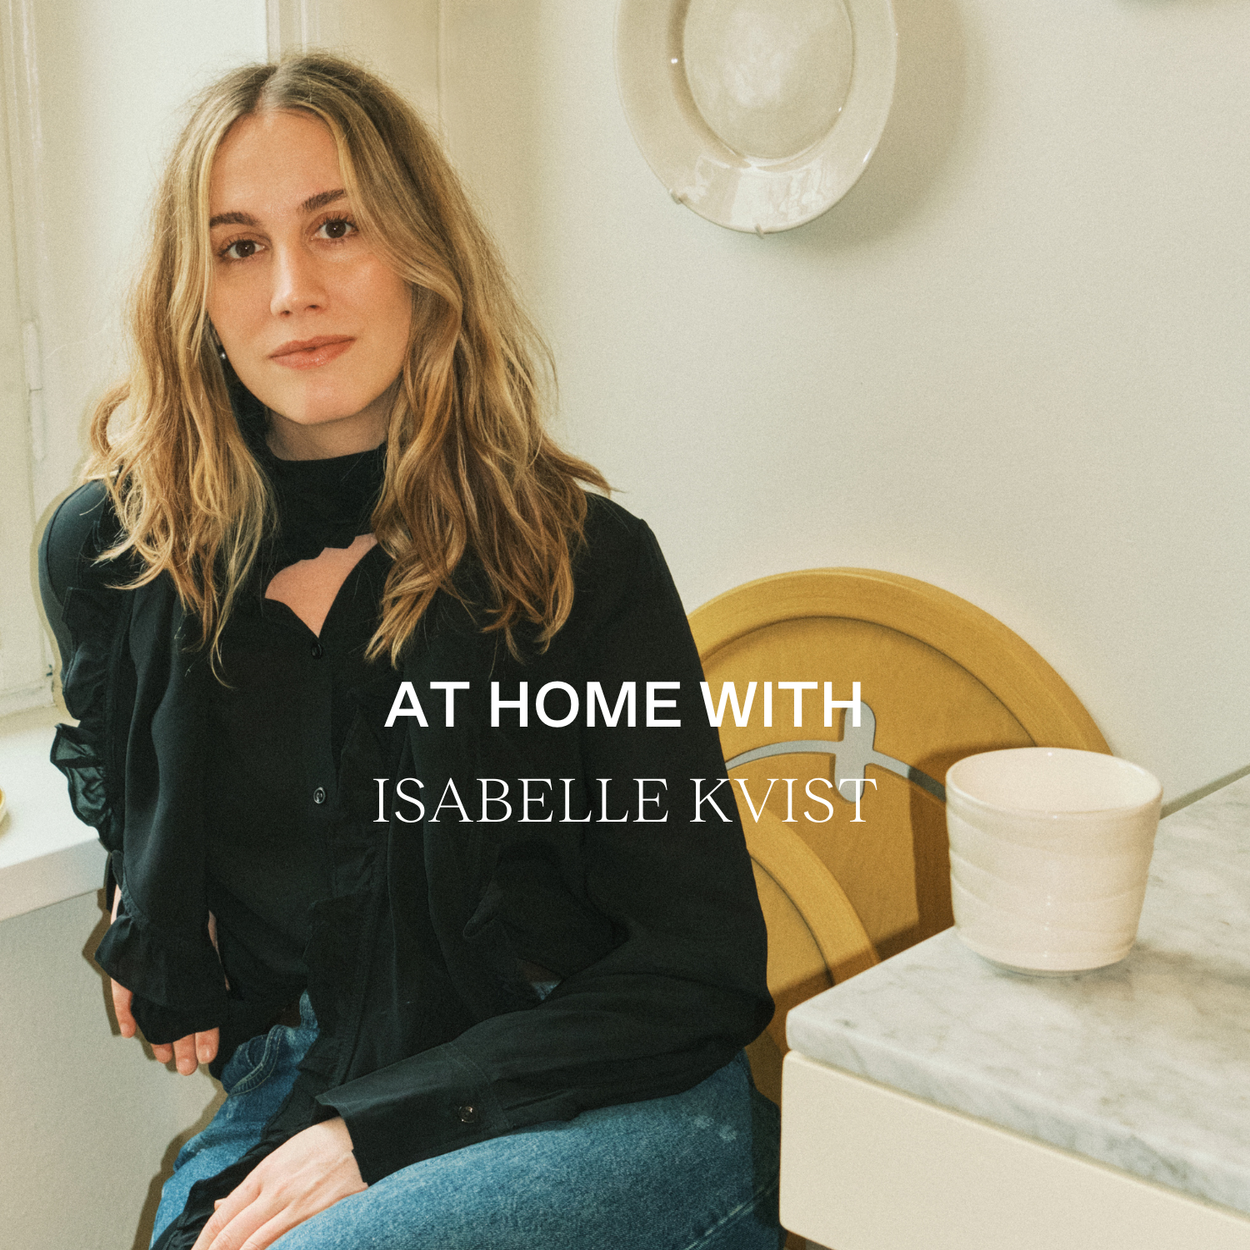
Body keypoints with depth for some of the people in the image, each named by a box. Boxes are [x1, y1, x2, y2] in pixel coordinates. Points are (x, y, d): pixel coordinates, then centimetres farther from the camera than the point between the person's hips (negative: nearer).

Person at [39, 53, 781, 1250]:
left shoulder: (582, 559, -9)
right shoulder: (109, 556, 1)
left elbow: (704, 965, -10)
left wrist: (380, 1130, -15)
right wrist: (162, 958, 13)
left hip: (609, 1109, -3)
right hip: (290, 1098, 3)